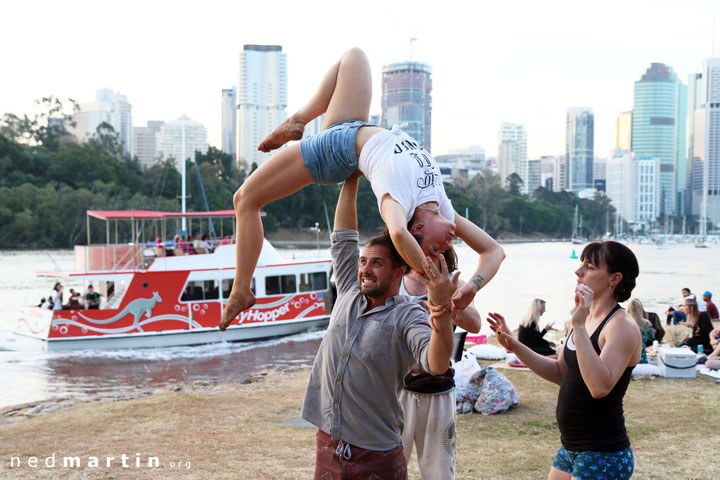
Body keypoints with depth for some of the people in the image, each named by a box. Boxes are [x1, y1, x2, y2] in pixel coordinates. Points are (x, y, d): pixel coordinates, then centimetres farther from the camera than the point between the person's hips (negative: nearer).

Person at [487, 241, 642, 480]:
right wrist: (514, 345, 7)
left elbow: (600, 386, -32)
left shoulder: (622, 326, -18)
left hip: (603, 455, -8)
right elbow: (560, 373, 16)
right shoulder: (585, 318, 8)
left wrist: (579, 326, -31)